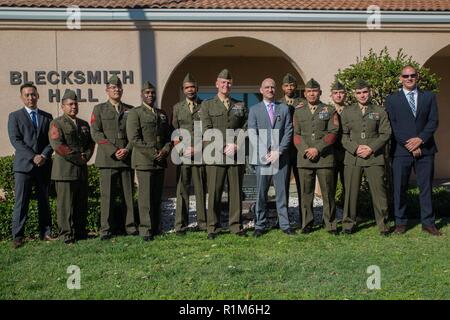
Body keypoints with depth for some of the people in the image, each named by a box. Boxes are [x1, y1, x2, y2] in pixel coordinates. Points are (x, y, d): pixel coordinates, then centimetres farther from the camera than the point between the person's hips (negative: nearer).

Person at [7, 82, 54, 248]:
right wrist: (33, 157, -14)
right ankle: (17, 236, -2)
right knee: (21, 202, -5)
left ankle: (45, 232, 14)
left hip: (44, 165, 3)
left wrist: (44, 156, -10)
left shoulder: (47, 117, 14)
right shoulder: (15, 116, 6)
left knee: (44, 201, 7)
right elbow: (15, 140, -4)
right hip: (23, 165, -3)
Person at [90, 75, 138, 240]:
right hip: (107, 158, -2)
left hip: (127, 157, 2)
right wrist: (113, 151, -10)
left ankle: (130, 226, 10)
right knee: (107, 195, -2)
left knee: (128, 194, 3)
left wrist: (127, 149, -8)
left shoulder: (130, 110, 15)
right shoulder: (99, 109, 9)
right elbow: (96, 133, -1)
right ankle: (106, 229, 4)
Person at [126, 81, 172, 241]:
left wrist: (165, 150, -2)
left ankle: (156, 228, 16)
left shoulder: (162, 114, 18)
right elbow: (134, 138, -10)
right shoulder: (135, 113, 0)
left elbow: (168, 136, 19)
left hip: (160, 161, 6)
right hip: (144, 161, -5)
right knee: (145, 197, -6)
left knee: (157, 197, 8)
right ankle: (146, 231, -2)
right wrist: (153, 153, -14)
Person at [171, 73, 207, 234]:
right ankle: (181, 225, 2)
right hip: (183, 154, 1)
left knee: (201, 189, 3)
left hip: (200, 154, 0)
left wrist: (198, 148, -4)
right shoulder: (177, 107, 13)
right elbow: (174, 131, 11)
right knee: (182, 190, -1)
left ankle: (202, 222, 10)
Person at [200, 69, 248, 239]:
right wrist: (224, 147, -10)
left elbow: (245, 129, 8)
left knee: (236, 191, 4)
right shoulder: (207, 105, 9)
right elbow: (207, 130, -1)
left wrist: (236, 146, -8)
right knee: (214, 192, -2)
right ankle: (213, 227, 6)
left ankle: (236, 225, 12)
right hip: (215, 155, -2)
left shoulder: (240, 106, 16)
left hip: (237, 155, 2)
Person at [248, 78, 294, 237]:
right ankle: (260, 225, 9)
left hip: (281, 157, 1)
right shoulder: (254, 110, 9)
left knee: (282, 192, 4)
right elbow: (252, 134, 1)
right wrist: (265, 153, -10)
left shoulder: (284, 108, 12)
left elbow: (288, 132, 5)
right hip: (262, 157, -1)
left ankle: (284, 224, 11)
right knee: (261, 193, 2)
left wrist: (278, 151, -8)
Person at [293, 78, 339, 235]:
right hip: (304, 158, 2)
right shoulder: (298, 111, 13)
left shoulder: (330, 111, 7)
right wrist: (305, 150, -6)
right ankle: (307, 224, 14)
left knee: (328, 192, 0)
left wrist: (317, 149, -12)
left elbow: (333, 133, -2)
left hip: (325, 157, -2)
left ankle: (330, 225, 10)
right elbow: (296, 134, 10)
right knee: (306, 193, 5)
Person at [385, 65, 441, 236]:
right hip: (401, 150, -1)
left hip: (425, 149, 2)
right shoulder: (392, 99, 7)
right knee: (400, 188, 2)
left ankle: (428, 222, 12)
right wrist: (408, 145, -10)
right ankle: (400, 222, 12)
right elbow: (393, 125, -2)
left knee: (426, 186, 5)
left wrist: (420, 139, -12)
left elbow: (433, 121, 3)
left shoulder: (429, 97, 12)